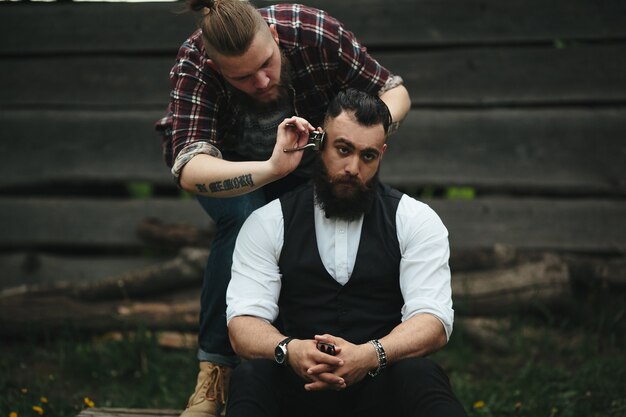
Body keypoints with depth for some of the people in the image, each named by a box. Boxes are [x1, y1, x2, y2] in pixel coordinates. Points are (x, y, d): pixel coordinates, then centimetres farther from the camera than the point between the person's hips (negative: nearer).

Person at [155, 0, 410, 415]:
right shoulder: (194, 66, -36)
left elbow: (395, 90, -20)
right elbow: (190, 170, -48)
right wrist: (272, 168, -63)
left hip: (304, 155, 2)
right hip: (227, 161, -2)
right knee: (246, 222, -33)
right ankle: (215, 371, -22)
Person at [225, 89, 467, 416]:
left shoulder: (415, 221, 6)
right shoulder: (266, 224, 8)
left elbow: (433, 322, -5)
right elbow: (243, 323, -2)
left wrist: (369, 355, -27)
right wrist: (289, 350, -27)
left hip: (382, 387, 0)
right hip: (296, 388, 1)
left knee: (420, 377, -35)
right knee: (249, 377, -33)